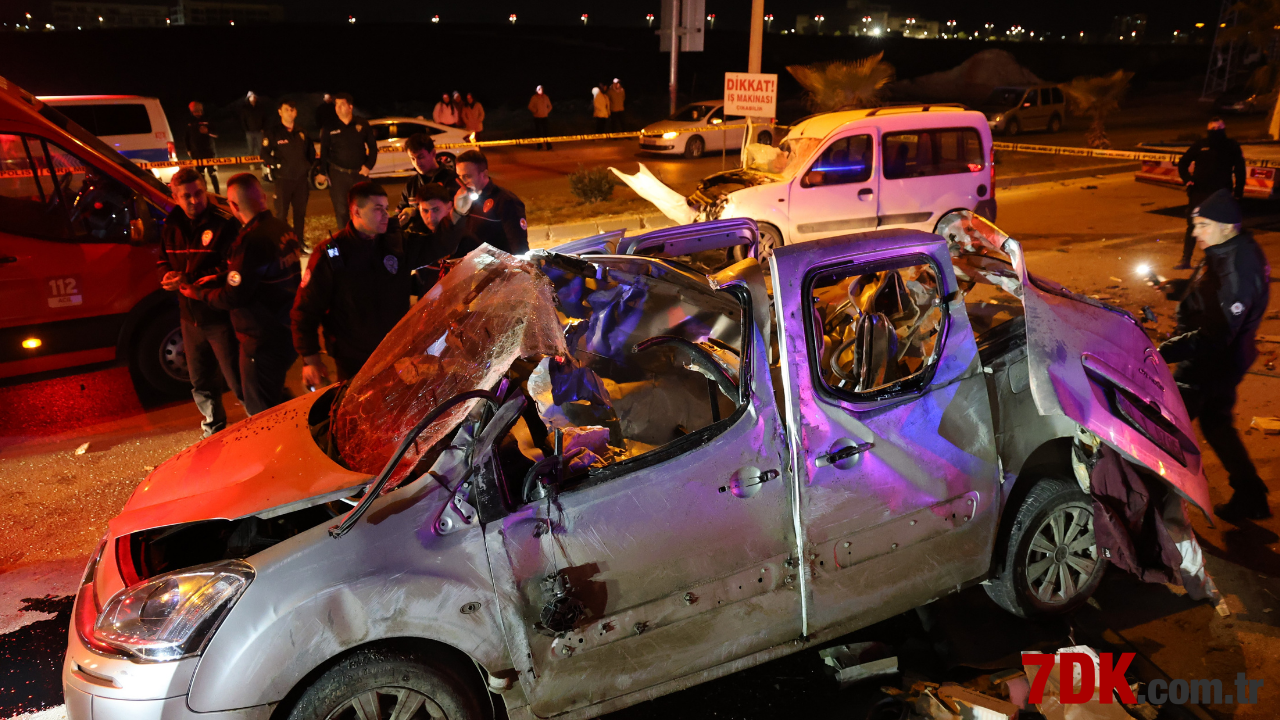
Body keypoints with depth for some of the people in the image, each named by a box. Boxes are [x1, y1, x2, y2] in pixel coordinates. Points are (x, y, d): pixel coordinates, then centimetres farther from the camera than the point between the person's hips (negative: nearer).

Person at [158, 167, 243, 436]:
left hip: (220, 318, -7)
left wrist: (186, 281, -24)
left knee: (240, 383, -2)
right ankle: (214, 429, 40)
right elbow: (163, 262, 19)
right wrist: (166, 276, -5)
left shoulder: (224, 223, -15)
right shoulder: (172, 227, 7)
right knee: (201, 383, 21)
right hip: (191, 318, 7)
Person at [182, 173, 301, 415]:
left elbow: (233, 298, -19)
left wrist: (198, 293, -2)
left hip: (263, 341, -9)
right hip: (286, 330, 9)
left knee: (261, 414, 7)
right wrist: (218, 278, 15)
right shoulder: (283, 229, 2)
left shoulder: (250, 240, -25)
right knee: (275, 400, 28)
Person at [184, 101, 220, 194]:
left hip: (209, 152, -3)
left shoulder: (207, 121, 0)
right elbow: (186, 137, 16)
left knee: (213, 173, -5)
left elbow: (216, 135, -4)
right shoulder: (189, 123, 7)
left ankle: (217, 192, 0)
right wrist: (188, 149, 12)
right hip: (196, 154, 3)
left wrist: (208, 131, -23)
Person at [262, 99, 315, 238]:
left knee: (301, 212, 11)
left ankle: (300, 241, 22)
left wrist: (309, 165, 10)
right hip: (283, 179, -4)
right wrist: (278, 164, -13)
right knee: (281, 213, -1)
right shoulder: (273, 132, -3)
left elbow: (311, 152, 22)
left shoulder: (302, 132, 11)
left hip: (302, 178, 4)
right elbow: (265, 154, -3)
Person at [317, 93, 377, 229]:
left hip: (359, 173, 1)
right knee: (341, 210, 1)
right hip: (338, 174, 0)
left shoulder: (362, 125, 1)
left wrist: (369, 166, -2)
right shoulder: (330, 128, 1)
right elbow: (324, 151, 7)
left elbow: (373, 146, 8)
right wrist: (322, 172, 5)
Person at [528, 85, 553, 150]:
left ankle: (548, 145, -4)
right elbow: (530, 107, 1)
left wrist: (547, 111, 4)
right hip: (537, 117, -2)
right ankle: (539, 146, 8)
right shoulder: (534, 98, -2)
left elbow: (549, 106, 17)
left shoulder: (545, 97, 7)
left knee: (547, 131, -5)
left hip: (545, 117, 2)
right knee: (538, 132, 1)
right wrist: (535, 111, -6)